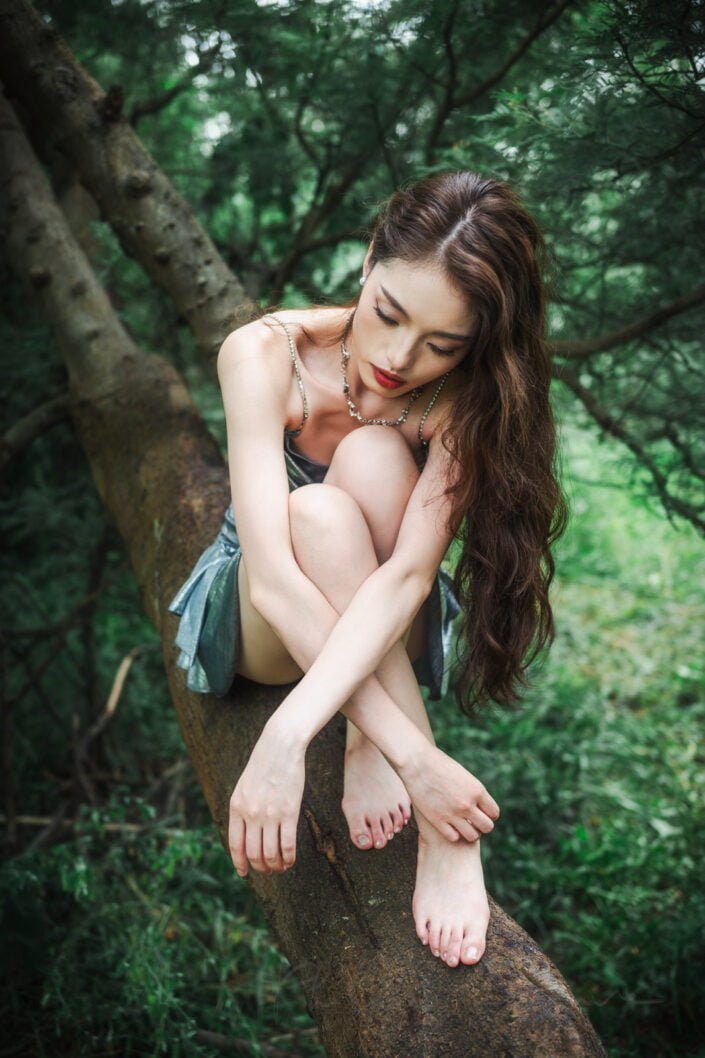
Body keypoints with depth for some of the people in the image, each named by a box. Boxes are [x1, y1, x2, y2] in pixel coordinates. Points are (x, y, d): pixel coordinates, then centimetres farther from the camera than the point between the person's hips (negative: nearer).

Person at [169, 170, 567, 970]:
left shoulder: (466, 400, -24)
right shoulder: (266, 355, -28)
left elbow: (409, 572, -38)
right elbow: (273, 576, -38)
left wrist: (287, 734, -53)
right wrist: (413, 753, -47)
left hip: (388, 632, 1)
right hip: (265, 626, 0)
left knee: (372, 460, -31)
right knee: (321, 513, -37)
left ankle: (364, 750, -26)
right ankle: (445, 835, -35)